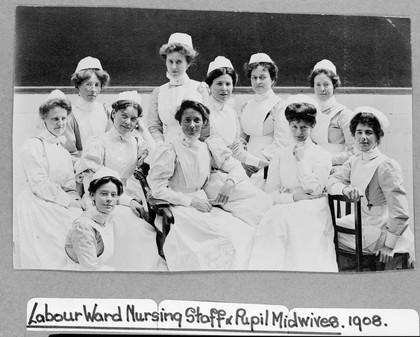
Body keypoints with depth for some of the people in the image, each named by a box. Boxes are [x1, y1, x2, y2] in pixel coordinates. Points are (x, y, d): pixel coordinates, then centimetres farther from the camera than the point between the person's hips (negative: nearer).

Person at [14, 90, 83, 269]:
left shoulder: (64, 150, 20)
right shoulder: (33, 145, -3)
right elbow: (39, 184, -11)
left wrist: (77, 201, -3)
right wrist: (69, 201, -10)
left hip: (61, 211, 7)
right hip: (38, 211, -6)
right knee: (43, 261, -13)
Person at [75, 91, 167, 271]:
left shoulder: (136, 143, 17)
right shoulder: (98, 143, 4)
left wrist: (143, 129, 5)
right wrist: (127, 200, -15)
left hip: (133, 201, 4)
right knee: (127, 218, -32)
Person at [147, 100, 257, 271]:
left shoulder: (207, 149, 10)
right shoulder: (169, 151, -6)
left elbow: (236, 167, 16)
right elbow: (157, 188, -10)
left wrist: (229, 183, -6)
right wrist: (191, 201, -12)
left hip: (203, 204, 6)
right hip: (178, 208, -6)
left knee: (244, 231, -17)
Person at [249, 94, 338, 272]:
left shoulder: (322, 155, 9)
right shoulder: (280, 155, 17)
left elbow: (314, 189, -4)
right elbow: (270, 191, 8)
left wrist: (302, 159, -2)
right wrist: (292, 197, -9)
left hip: (312, 211, -2)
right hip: (285, 207, 2)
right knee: (274, 219, -31)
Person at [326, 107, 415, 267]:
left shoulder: (386, 166, -20)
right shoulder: (354, 160, 5)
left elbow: (400, 212, -22)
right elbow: (331, 182, -2)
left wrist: (388, 245, -20)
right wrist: (345, 189, -25)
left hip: (380, 229, -7)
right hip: (361, 221, 7)